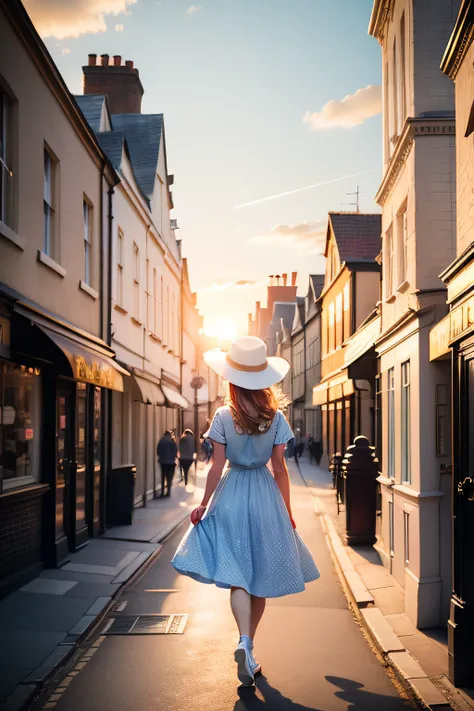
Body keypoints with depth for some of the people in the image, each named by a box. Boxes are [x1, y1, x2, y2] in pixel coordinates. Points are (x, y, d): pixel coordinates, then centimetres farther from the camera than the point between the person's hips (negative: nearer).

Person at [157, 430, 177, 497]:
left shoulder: (161, 441, -1)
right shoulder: (172, 441, -8)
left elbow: (158, 451, 1)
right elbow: (176, 451, -7)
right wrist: (174, 457, 7)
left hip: (162, 461, 2)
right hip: (171, 461, -2)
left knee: (163, 477, 12)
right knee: (169, 477, 5)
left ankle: (162, 492, 9)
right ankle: (168, 492, 0)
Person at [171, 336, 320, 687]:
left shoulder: (224, 417, -6)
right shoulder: (276, 417, -3)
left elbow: (217, 466, -6)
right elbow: (280, 468, -2)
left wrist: (204, 503, 4)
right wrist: (287, 512, 6)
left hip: (231, 495, -1)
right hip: (266, 497, 1)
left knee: (237, 577, -2)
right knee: (260, 576, 13)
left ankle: (245, 643, -22)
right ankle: (249, 647, 21)